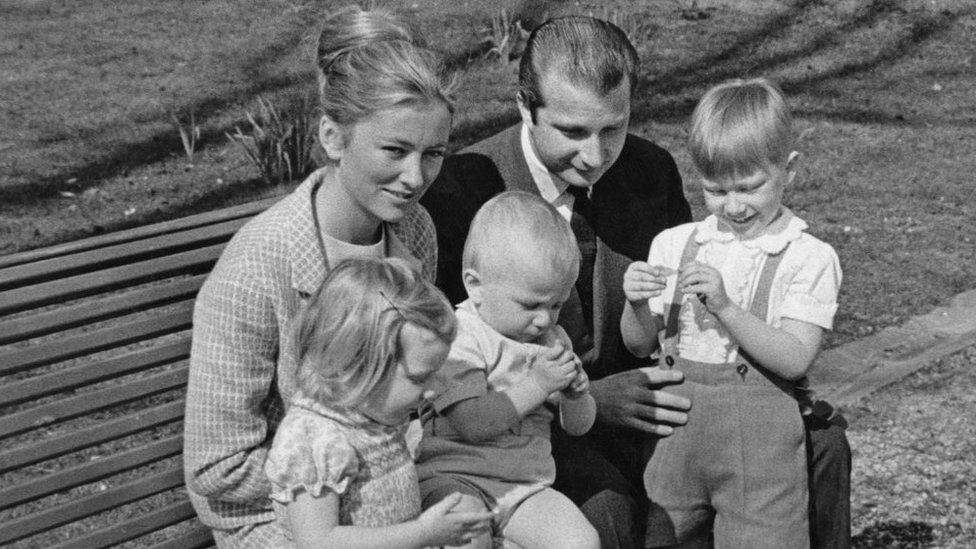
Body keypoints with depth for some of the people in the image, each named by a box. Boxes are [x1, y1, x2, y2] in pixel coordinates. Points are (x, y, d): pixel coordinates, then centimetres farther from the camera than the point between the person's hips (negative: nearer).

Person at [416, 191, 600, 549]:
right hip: (455, 479, -6)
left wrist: (575, 392, -6)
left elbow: (579, 426, 17)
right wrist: (535, 386, -19)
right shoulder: (459, 339, -10)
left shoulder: (552, 339, 13)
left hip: (526, 485, 6)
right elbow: (472, 424, -21)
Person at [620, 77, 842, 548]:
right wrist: (636, 306, -13)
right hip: (675, 423, 4)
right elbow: (641, 346, 8)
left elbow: (794, 359, -14)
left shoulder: (809, 258, -5)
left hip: (759, 430, -3)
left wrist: (724, 306, -23)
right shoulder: (673, 246, 6)